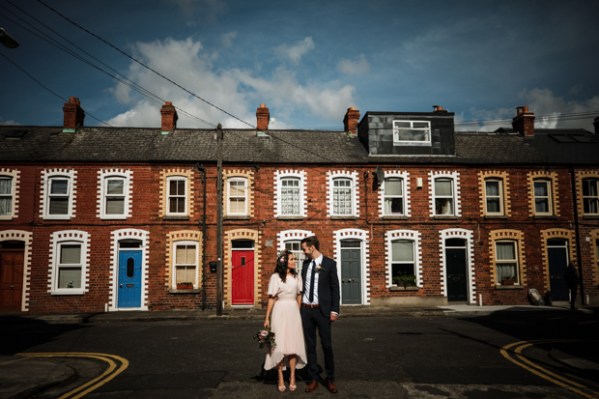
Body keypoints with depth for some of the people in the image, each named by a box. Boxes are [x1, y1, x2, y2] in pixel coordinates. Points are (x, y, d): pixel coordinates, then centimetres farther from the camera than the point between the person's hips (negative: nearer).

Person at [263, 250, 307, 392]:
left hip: (293, 312, 3)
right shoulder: (275, 277, -4)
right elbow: (271, 298, -4)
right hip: (280, 312, -3)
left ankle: (292, 377, 14)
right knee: (280, 344, 0)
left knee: (293, 344, 4)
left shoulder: (297, 276, 7)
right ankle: (280, 379, 10)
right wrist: (267, 318, -5)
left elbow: (299, 296, 13)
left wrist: (299, 313, 13)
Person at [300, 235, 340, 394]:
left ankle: (330, 379, 17)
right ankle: (314, 378, 19)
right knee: (310, 345, 9)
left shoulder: (329, 263, -6)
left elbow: (335, 288, -5)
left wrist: (334, 310, -10)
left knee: (327, 345, 3)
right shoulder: (306, 263, 8)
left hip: (322, 310, -4)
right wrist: (299, 305, 11)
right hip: (306, 309, 4)